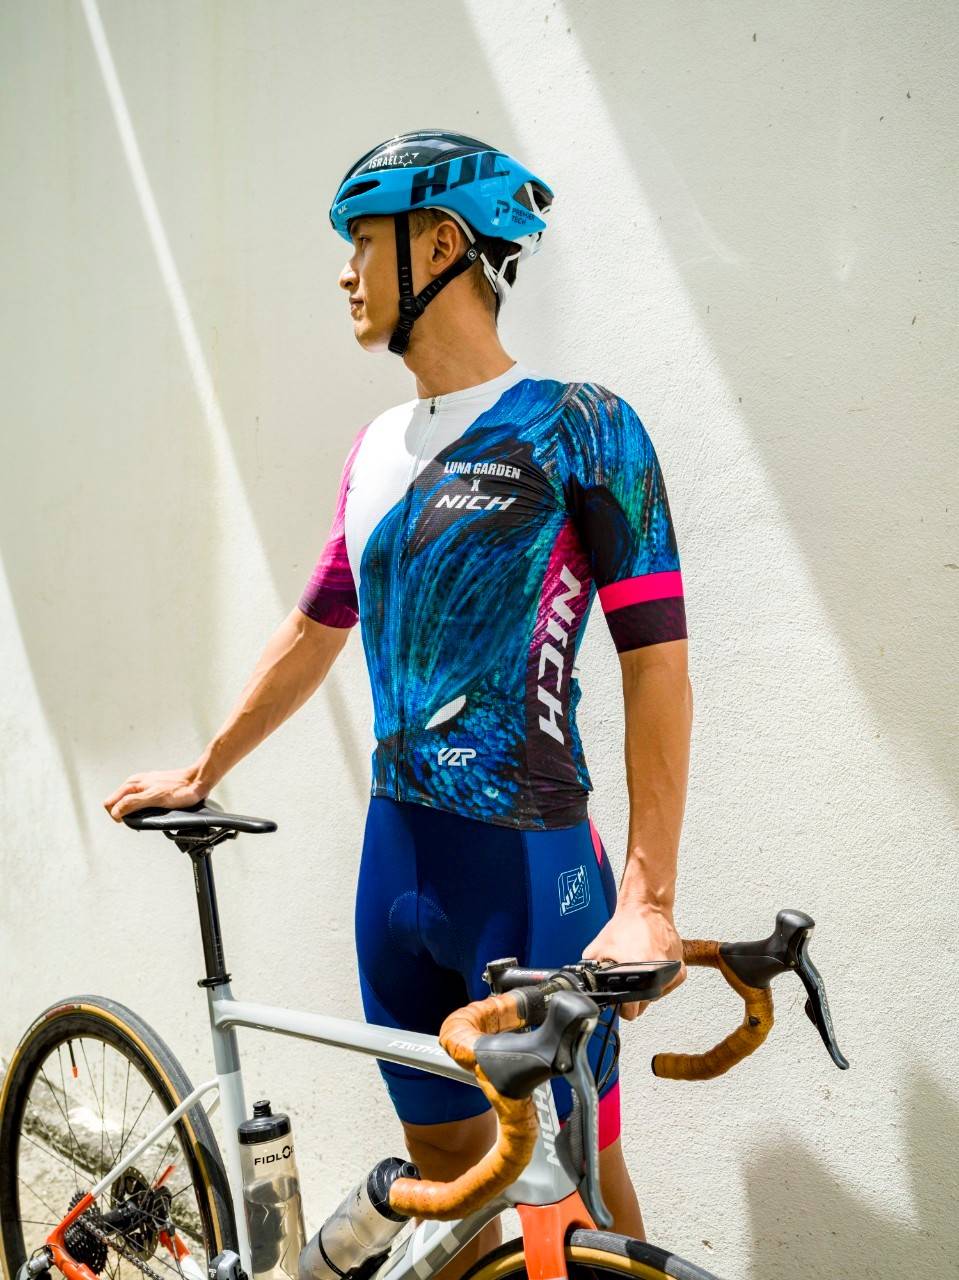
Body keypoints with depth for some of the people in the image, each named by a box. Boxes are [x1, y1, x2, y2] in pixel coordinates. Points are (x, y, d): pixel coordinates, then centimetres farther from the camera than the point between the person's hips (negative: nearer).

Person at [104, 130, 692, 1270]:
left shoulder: (580, 427, -8)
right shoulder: (376, 448, 11)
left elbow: (656, 667, -13)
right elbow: (315, 631, 21)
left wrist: (647, 900, -20)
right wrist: (202, 772, 28)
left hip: (532, 865, -6)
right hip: (396, 856, 6)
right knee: (445, 1162, 17)